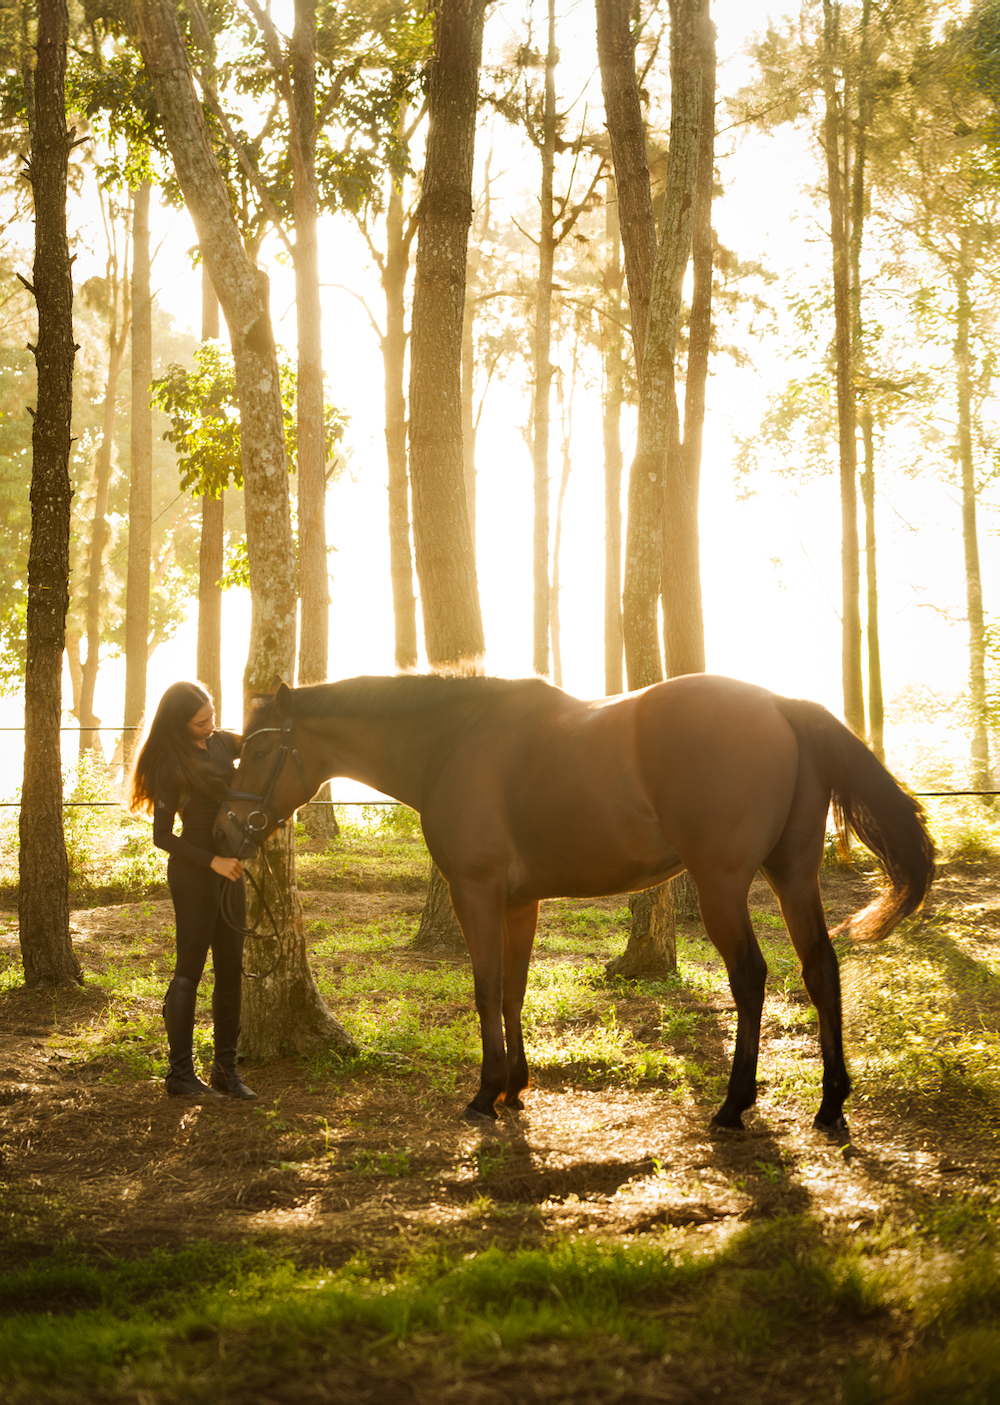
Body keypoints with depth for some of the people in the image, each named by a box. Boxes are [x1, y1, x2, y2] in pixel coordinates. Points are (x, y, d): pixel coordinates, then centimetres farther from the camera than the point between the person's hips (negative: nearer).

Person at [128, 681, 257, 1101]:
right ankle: (181, 1074, 2)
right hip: (194, 869, -7)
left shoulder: (222, 743, 7)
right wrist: (213, 861, -19)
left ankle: (226, 1069, 16)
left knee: (231, 971, 9)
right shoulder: (172, 765, -12)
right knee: (190, 969, -4)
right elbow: (163, 836, -11)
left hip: (228, 868, 7)